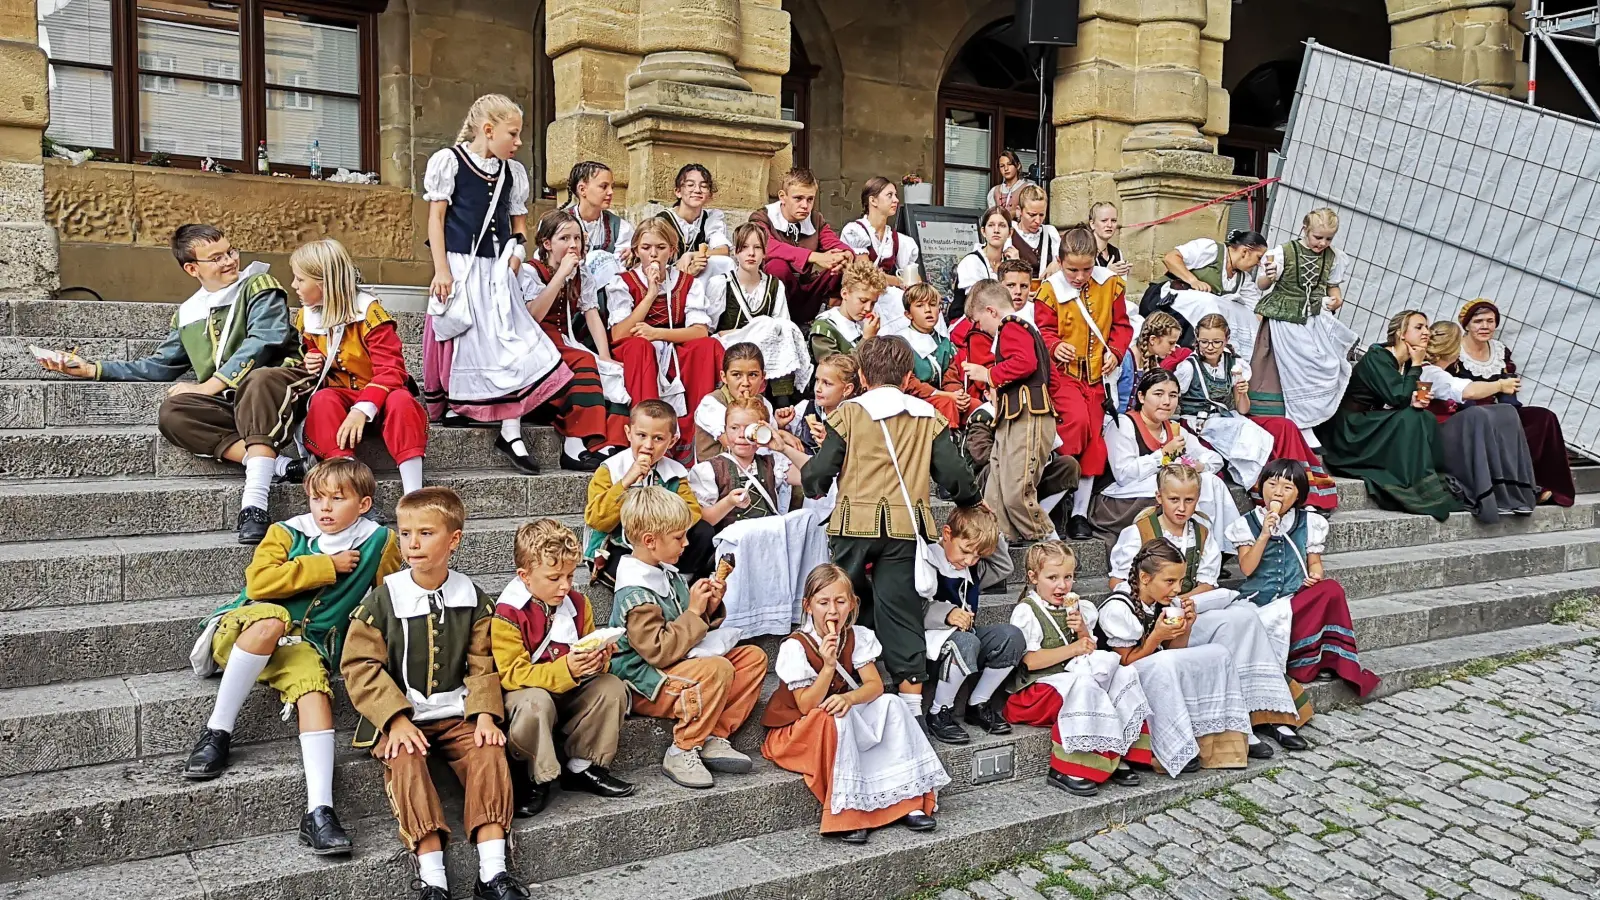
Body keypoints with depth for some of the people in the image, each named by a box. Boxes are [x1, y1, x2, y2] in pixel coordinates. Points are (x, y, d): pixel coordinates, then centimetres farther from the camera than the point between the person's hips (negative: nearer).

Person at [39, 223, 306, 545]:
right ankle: (275, 464, -32)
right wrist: (92, 369, 17)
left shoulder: (258, 287, 5)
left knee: (258, 379, -39)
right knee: (172, 413, -21)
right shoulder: (189, 314, 22)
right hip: (229, 406, 5)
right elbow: (160, 366, 26)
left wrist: (209, 386, -14)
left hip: (278, 387, -5)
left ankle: (254, 504, -47)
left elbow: (262, 341, -11)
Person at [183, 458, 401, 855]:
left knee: (315, 693, -30)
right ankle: (216, 733, -24)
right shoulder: (288, 533, 3)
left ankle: (319, 812, -36)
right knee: (271, 620, -37)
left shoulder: (379, 543, 6)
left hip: (305, 645, 1)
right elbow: (258, 581, -13)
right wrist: (327, 566, -12)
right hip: (245, 630, -1)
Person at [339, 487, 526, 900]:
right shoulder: (383, 599, -3)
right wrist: (396, 720, -19)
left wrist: (485, 714, -13)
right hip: (400, 718, -1)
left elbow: (483, 665, 4)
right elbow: (359, 665, -8)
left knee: (488, 750, -23)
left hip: (456, 714, 2)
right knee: (404, 760, -29)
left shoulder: (473, 598, 4)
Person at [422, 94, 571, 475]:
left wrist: (517, 251, 1)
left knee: (510, 344, -5)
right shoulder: (448, 161, -2)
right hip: (460, 265, -4)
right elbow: (436, 217, -4)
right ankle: (452, 406, 26)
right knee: (460, 340, 3)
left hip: (497, 270, 4)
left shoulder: (513, 172, 12)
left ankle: (511, 433, -3)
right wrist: (441, 270, -10)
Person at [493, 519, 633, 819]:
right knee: (535, 703, -38)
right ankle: (535, 779, -14)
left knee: (612, 687, -18)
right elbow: (513, 674, -21)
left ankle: (582, 767, -2)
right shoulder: (507, 614, -17)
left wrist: (599, 659, -13)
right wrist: (565, 670, -35)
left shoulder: (578, 603, 2)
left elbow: (591, 648, 14)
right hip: (528, 691, -6)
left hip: (571, 692, 6)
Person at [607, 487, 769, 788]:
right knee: (717, 669, -33)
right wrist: (693, 612, -20)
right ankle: (682, 754, -18)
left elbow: (688, 629, 22)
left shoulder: (667, 573, 9)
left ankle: (715, 738, -4)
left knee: (753, 657, 2)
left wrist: (710, 608, 2)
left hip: (675, 664, 10)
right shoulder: (635, 592, -21)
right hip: (643, 684, -10)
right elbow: (659, 651, -27)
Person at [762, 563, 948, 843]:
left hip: (850, 719, 5)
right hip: (799, 731, -5)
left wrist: (849, 698, -33)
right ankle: (846, 813, -31)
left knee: (891, 705, -17)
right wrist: (828, 666, -36)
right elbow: (807, 706, -22)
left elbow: (875, 685, -12)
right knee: (835, 718, -36)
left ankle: (908, 799, -17)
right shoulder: (794, 647, -19)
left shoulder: (857, 637, -4)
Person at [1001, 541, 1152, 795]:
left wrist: (1082, 630, -6)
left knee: (1124, 674, -13)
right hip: (1039, 687, -7)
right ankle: (1064, 771, -30)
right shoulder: (1026, 612, -8)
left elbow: (1090, 653, 15)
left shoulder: (1078, 608, 15)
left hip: (1076, 675, 7)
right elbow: (1028, 661, -18)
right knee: (1083, 688, -35)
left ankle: (1118, 755, -14)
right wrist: (1072, 650, -15)